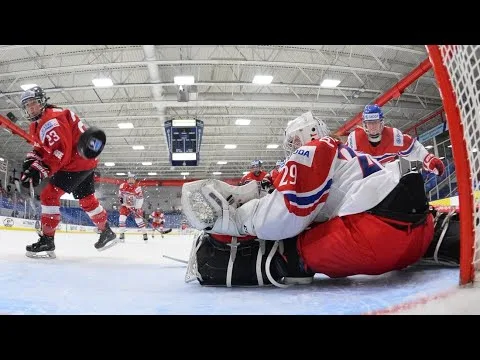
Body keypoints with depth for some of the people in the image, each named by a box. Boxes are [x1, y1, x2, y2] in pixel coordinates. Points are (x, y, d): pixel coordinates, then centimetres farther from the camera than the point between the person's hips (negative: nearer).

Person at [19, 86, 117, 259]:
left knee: (49, 195, -13)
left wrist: (39, 171, -31)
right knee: (86, 200, 20)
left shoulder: (52, 119, -22)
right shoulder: (37, 124, 13)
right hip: (85, 161, 11)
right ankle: (107, 233, 34)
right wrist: (30, 161, -2)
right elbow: (41, 147, 17)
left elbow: (60, 152, -29)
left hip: (79, 162, -11)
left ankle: (47, 242, -8)